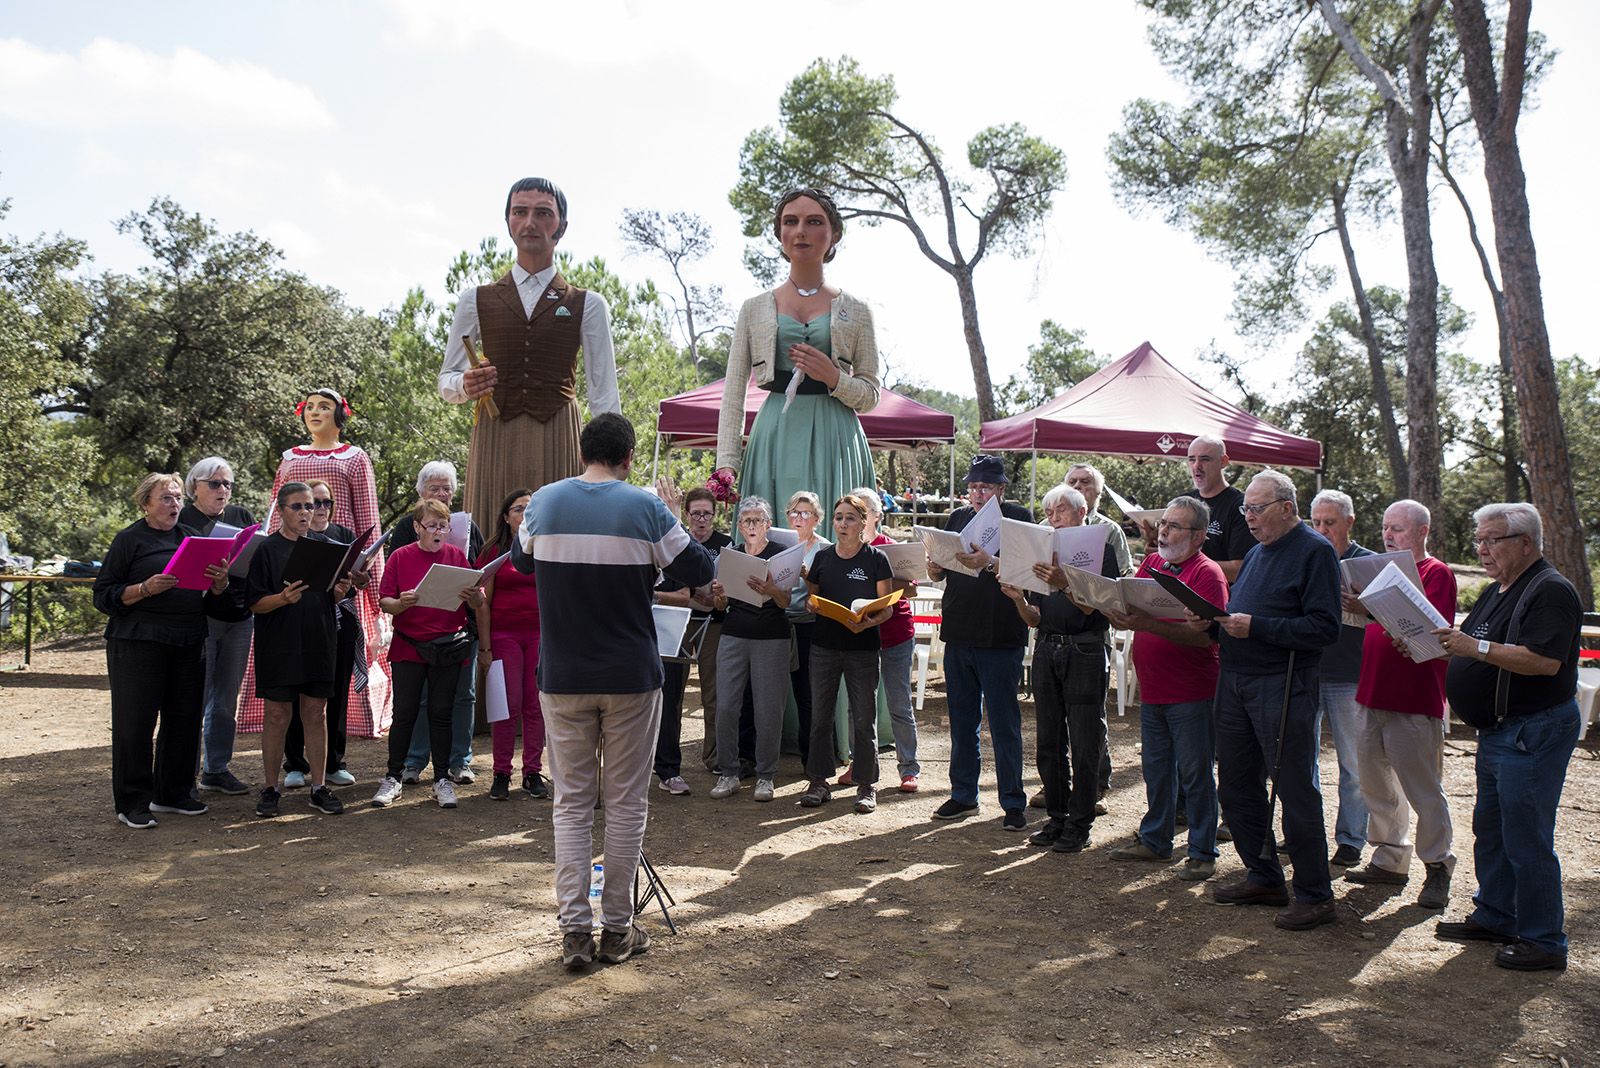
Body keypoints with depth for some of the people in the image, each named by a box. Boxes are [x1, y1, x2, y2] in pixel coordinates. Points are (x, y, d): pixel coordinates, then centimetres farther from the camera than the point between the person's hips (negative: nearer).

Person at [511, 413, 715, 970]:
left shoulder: (543, 503, 0)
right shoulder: (645, 508, -9)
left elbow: (521, 561, 19)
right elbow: (700, 571, -2)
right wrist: (674, 520, 11)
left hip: (562, 678, 2)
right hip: (631, 677, -2)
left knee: (572, 802, 11)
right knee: (626, 802, 8)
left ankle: (574, 928, 10)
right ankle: (618, 929, 16)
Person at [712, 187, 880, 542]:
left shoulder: (855, 311, 10)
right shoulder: (755, 309, 11)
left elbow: (871, 396, 9)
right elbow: (733, 391, 7)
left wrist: (833, 378, -11)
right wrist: (726, 461, -4)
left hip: (835, 441, 0)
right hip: (776, 440, 0)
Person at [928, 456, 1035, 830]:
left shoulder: (1018, 517, -2)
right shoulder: (958, 518, 13)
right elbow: (939, 574, 14)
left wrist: (989, 563, -32)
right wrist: (934, 568, -9)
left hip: (1000, 638, -5)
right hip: (958, 634, 5)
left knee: (1004, 723, 0)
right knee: (962, 719, 13)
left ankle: (1013, 803, 9)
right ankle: (963, 795, 24)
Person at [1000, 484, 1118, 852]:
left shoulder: (1100, 551, -1)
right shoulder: (1043, 555, 13)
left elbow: (1091, 607, -13)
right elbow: (1035, 618, 12)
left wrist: (1064, 584, -30)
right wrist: (1018, 599, -9)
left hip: (1085, 652, -5)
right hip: (1047, 651, 5)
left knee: (1084, 743, -1)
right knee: (1050, 741, 9)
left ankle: (1079, 825, 7)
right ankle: (1057, 817, 19)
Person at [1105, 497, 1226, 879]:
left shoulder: (1207, 573, -11)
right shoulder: (1151, 562, 11)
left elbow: (1204, 635, -22)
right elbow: (1131, 609, 11)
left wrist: (1148, 624, -32)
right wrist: (1121, 615, -13)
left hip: (1191, 693, -7)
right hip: (1152, 690, 7)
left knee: (1195, 775, 2)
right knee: (1155, 769, 16)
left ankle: (1203, 854, 12)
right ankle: (1154, 840, 29)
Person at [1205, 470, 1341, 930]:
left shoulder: (1315, 551, -8)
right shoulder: (1257, 553, 18)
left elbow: (1323, 627, -18)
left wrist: (1255, 627, -22)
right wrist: (1214, 622, 1)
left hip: (1282, 688, -9)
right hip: (1234, 682, 9)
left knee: (1295, 792, -2)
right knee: (1236, 788, 14)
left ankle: (1315, 895, 10)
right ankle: (1264, 877, 28)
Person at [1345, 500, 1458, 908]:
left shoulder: (1437, 573, -6)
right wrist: (1358, 608, -1)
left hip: (1415, 702, -8)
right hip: (1374, 693, 8)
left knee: (1424, 790, 0)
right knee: (1376, 783, 13)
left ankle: (1438, 867, 12)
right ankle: (1390, 860, 24)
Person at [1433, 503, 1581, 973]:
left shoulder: (1551, 591, -15)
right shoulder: (1496, 592, 16)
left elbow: (1545, 660, -26)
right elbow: (1470, 643, 20)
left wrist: (1477, 648, -28)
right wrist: (1442, 642, 1)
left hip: (1534, 731, -10)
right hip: (1498, 731, 10)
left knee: (1526, 838, -4)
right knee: (1490, 829, 17)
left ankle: (1544, 941, 6)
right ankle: (1495, 917, 30)